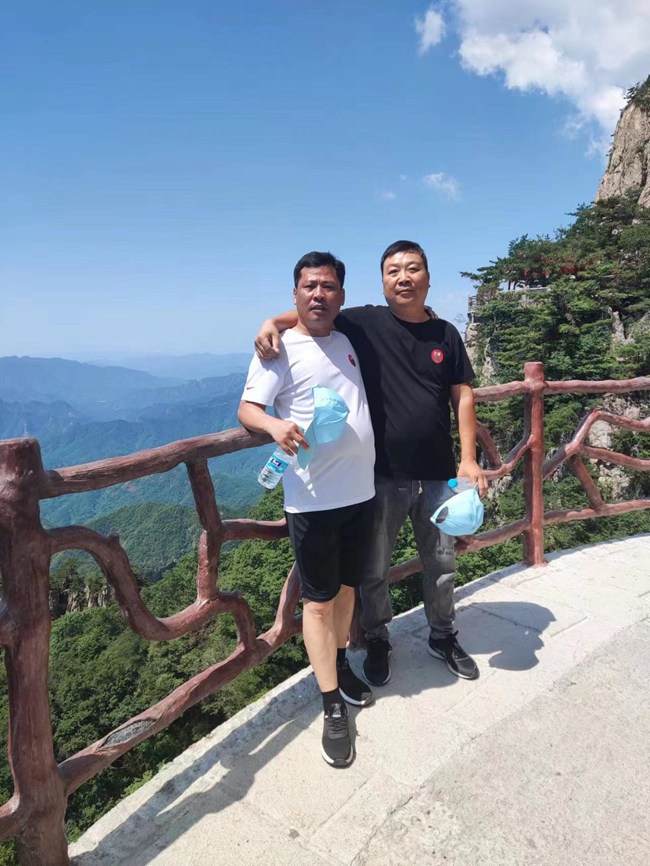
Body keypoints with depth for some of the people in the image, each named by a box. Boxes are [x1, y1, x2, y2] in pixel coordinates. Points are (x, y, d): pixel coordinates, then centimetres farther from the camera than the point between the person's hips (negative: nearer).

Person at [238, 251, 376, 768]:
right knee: (320, 601, 4)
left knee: (347, 588, 20)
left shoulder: (348, 341, 11)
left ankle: (340, 666, 42)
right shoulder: (280, 350, -7)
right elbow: (248, 408, -13)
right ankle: (333, 709, 18)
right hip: (313, 498, -6)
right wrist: (274, 424, -34)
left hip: (361, 491, 6)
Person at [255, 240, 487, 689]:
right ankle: (377, 642, 38)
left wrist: (469, 459, -3)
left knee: (442, 565, 18)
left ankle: (443, 636, 43)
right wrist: (274, 322, -21)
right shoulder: (365, 323, -5)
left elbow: (462, 396, 3)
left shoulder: (445, 334, 3)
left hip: (437, 475, 3)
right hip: (382, 476, -2)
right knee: (374, 570, 13)